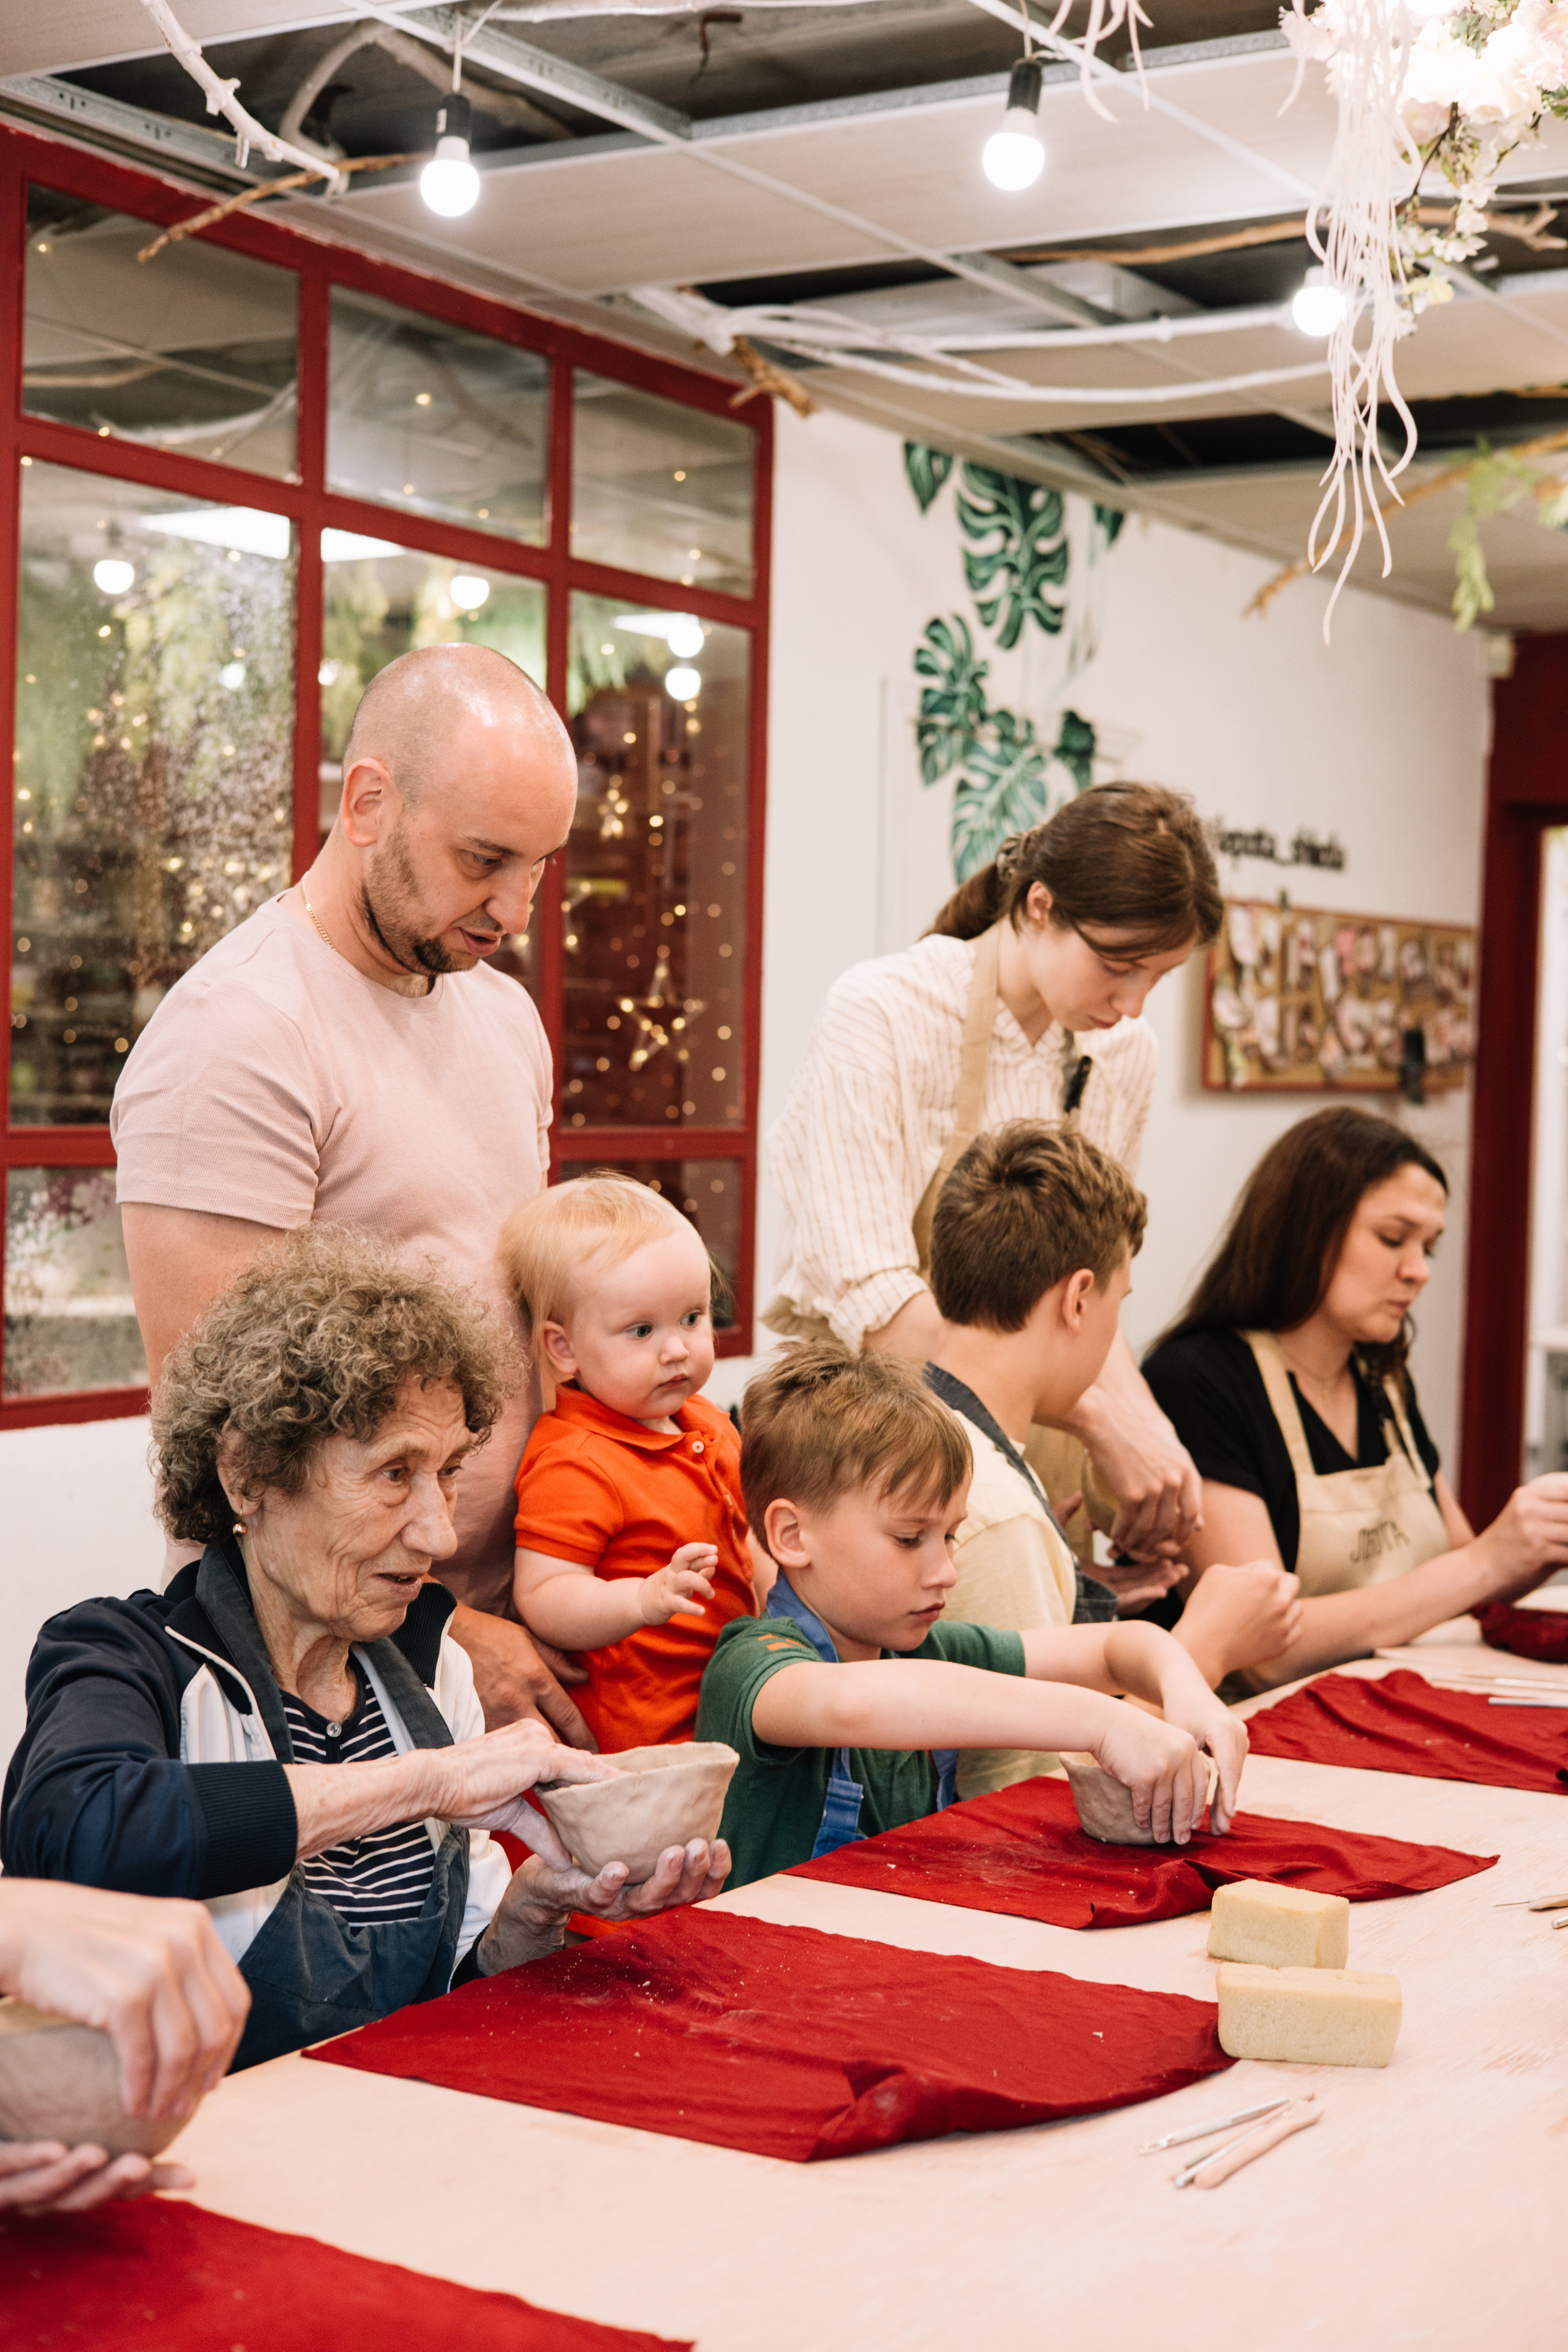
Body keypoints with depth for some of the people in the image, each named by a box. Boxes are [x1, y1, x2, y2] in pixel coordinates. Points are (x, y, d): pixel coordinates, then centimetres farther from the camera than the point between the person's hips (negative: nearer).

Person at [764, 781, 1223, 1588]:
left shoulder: (1124, 1053, 6)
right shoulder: (880, 1014, -14)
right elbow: (873, 1300, -22)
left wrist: (1145, 1423, -7)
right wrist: (1096, 1411, -26)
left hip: (1036, 1459, 5)